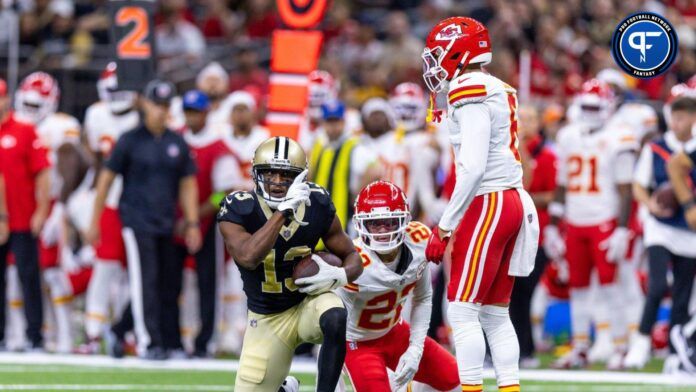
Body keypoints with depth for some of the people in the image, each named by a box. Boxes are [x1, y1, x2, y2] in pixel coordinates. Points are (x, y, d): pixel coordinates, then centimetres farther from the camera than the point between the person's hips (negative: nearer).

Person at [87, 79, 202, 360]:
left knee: (170, 284, 4)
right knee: (145, 282, -10)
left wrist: (192, 224, 7)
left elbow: (187, 184, 15)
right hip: (137, 220, -4)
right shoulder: (130, 140, 0)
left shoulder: (177, 143, 11)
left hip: (167, 224, 4)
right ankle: (148, 342, -10)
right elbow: (106, 178, 2)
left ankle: (172, 343, 10)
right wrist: (95, 222, 1)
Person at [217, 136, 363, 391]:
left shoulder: (317, 206, -11)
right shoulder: (238, 210, -19)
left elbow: (352, 256, 0)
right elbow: (248, 258, -39)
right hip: (267, 320, 1)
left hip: (309, 301, 0)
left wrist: (341, 275, -24)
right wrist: (283, 211, -44)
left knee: (335, 318, -36)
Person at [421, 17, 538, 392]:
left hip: (489, 204, -9)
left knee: (462, 310, -6)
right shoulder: (500, 91, 15)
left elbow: (474, 168, -19)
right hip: (513, 202, 9)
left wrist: (444, 228, -15)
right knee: (495, 313, 12)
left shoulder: (470, 90, -13)